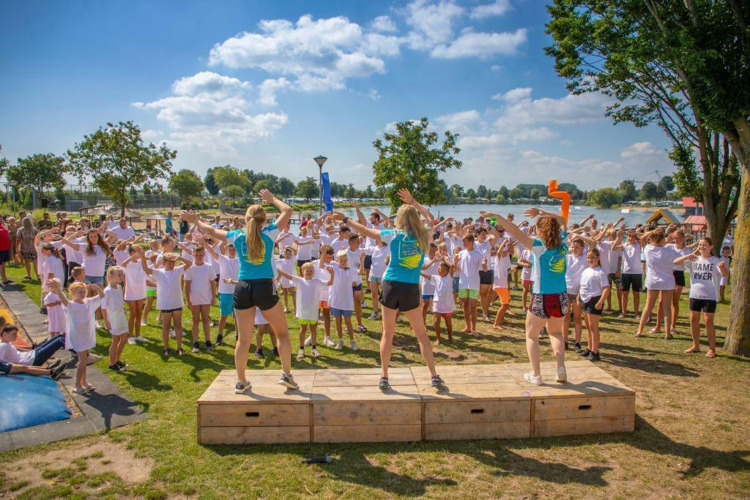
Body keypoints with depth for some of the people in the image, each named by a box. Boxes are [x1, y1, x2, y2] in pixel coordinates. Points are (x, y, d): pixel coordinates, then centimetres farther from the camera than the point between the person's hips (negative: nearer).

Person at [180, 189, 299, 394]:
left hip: (243, 289, 3)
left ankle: (241, 381, 20)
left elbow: (212, 231, 20)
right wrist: (272, 199, 22)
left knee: (243, 339, 10)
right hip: (265, 287, -3)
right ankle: (287, 374, 7)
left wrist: (196, 221, 38)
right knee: (282, 332, 12)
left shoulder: (237, 236, 5)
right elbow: (287, 211, 8)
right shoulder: (269, 233, -2)